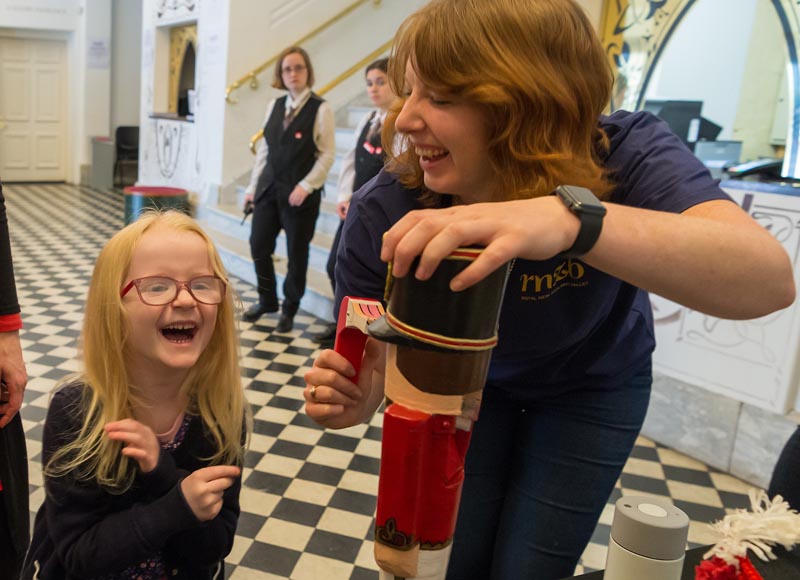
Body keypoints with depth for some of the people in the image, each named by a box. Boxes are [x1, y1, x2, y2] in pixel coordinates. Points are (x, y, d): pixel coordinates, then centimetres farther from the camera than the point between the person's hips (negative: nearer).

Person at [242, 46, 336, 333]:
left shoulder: (320, 109, -8)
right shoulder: (274, 106, 9)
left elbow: (327, 154, -10)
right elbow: (264, 148, 13)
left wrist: (306, 186, -17)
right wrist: (253, 185, 10)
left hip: (300, 194, -5)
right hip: (269, 188, 5)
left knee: (296, 254, 7)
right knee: (258, 245, 9)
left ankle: (289, 309, 25)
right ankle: (266, 300, 31)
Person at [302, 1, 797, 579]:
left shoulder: (623, 154, -32)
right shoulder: (383, 215, -28)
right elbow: (367, 365, -19)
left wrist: (573, 217, -64)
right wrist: (353, 398, -44)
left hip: (592, 389, 0)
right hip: (465, 381, 1)